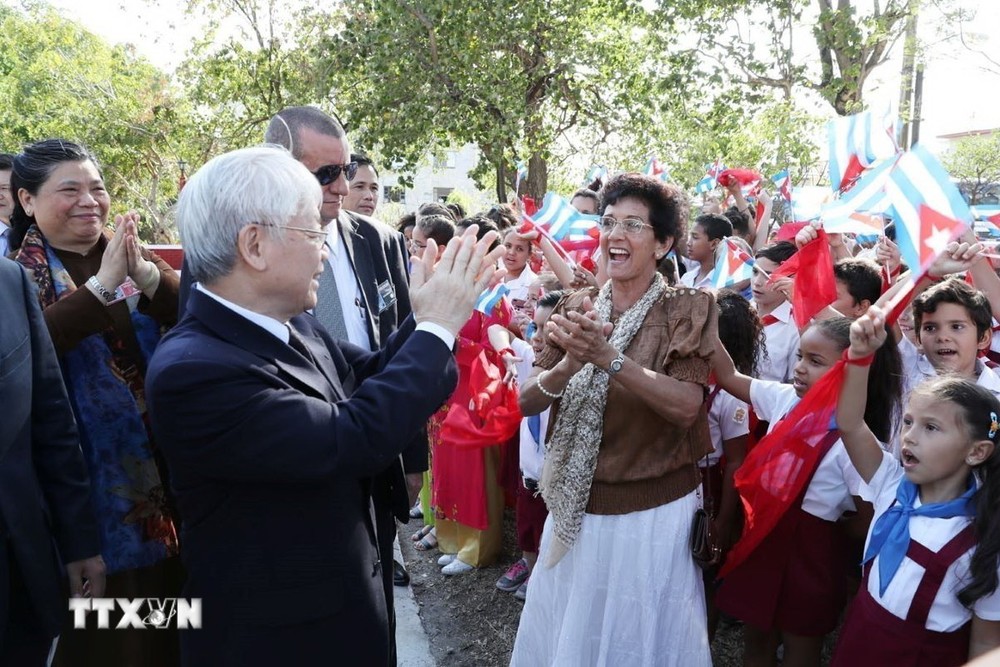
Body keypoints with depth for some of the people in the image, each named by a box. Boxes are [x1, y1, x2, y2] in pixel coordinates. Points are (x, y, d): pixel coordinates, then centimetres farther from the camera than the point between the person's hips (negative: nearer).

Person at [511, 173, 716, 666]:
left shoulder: (686, 310, -8)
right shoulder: (575, 308, 1)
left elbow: (686, 406, -22)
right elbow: (528, 401, -5)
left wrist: (607, 357, -33)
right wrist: (570, 363, -25)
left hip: (653, 514, -3)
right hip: (575, 509, 4)